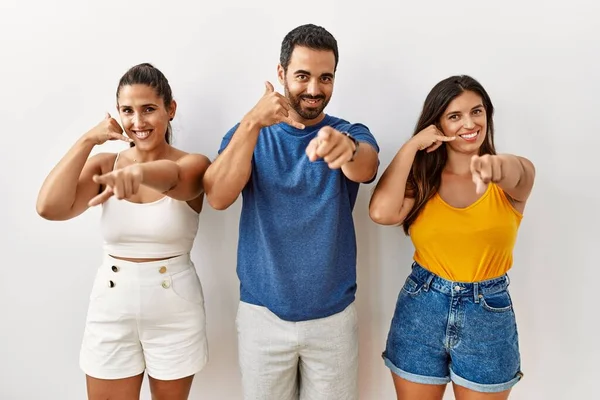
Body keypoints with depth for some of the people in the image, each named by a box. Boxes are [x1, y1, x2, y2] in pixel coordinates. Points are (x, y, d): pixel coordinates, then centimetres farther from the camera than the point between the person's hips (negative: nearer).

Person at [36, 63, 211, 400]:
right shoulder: (104, 164, -1)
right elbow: (49, 208, -15)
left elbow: (172, 178, -33)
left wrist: (139, 172, -55)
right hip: (112, 308, 2)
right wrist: (88, 140, -14)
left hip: (175, 311, -2)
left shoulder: (193, 164, -9)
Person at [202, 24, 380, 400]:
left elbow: (366, 167, -26)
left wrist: (346, 148, -49)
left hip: (333, 315, 0)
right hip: (262, 313, 0)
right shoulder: (249, 132, -2)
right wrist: (253, 122, -32)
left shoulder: (350, 133, -3)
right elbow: (217, 197, -19)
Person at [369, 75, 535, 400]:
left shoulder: (517, 174, -5)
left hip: (489, 315, 0)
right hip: (420, 312, 1)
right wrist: (412, 145, -14)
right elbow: (382, 212, -22)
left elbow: (516, 174, -30)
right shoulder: (421, 177, -2)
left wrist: (497, 165, -54)